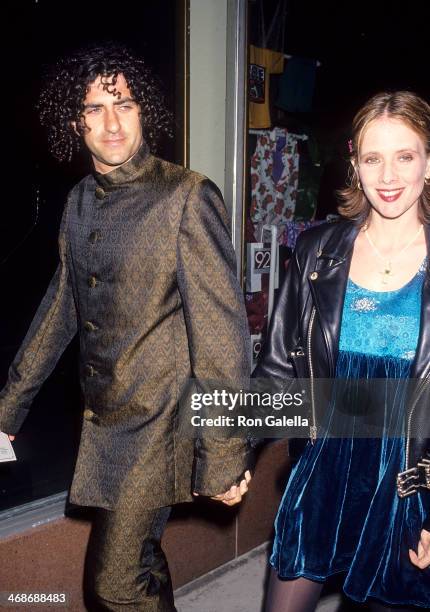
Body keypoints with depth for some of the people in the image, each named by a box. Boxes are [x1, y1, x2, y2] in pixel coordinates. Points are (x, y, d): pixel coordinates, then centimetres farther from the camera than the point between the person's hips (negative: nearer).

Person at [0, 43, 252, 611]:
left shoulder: (187, 196, -14)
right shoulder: (80, 202, 7)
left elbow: (221, 327, -17)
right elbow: (61, 307, 15)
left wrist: (224, 457, -17)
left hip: (157, 423, -6)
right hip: (102, 421, 6)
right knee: (140, 565, 20)